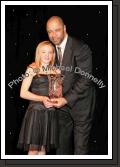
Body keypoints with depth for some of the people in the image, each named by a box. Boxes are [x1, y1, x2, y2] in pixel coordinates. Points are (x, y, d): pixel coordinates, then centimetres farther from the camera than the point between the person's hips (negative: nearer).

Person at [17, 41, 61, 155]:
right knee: (33, 150, -5)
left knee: (43, 148, 9)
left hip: (50, 113, 4)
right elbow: (23, 93, -7)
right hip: (36, 112, -4)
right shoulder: (32, 69, -2)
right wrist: (42, 98, -18)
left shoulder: (56, 71, 11)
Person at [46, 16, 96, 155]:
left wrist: (67, 99, -22)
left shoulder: (81, 48, -18)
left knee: (80, 145, 2)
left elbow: (85, 79, -21)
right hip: (63, 102, 6)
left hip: (80, 102, -6)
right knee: (62, 143, 12)